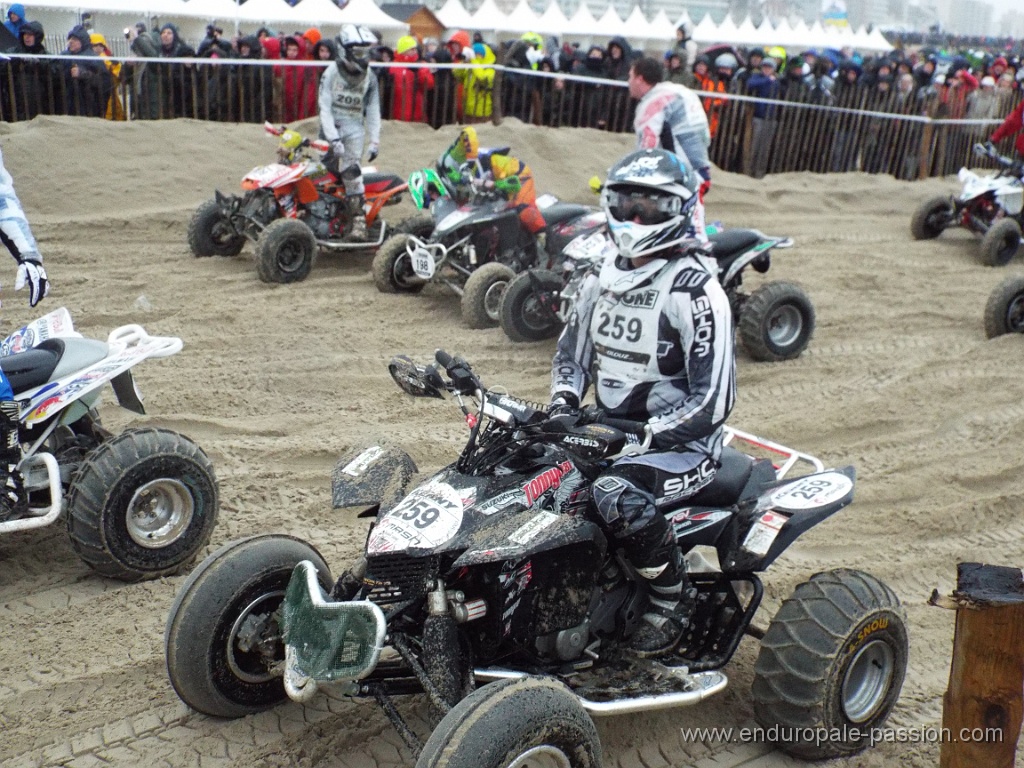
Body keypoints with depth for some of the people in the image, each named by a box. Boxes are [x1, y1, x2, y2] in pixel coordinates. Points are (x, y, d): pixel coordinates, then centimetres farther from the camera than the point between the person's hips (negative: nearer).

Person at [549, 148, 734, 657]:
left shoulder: (694, 290, -16)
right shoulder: (603, 277, 8)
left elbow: (713, 401, -20)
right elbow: (571, 351, 19)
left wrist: (643, 438, -26)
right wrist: (562, 409, 0)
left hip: (679, 442, -7)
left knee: (617, 498, -35)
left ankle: (673, 599, -8)